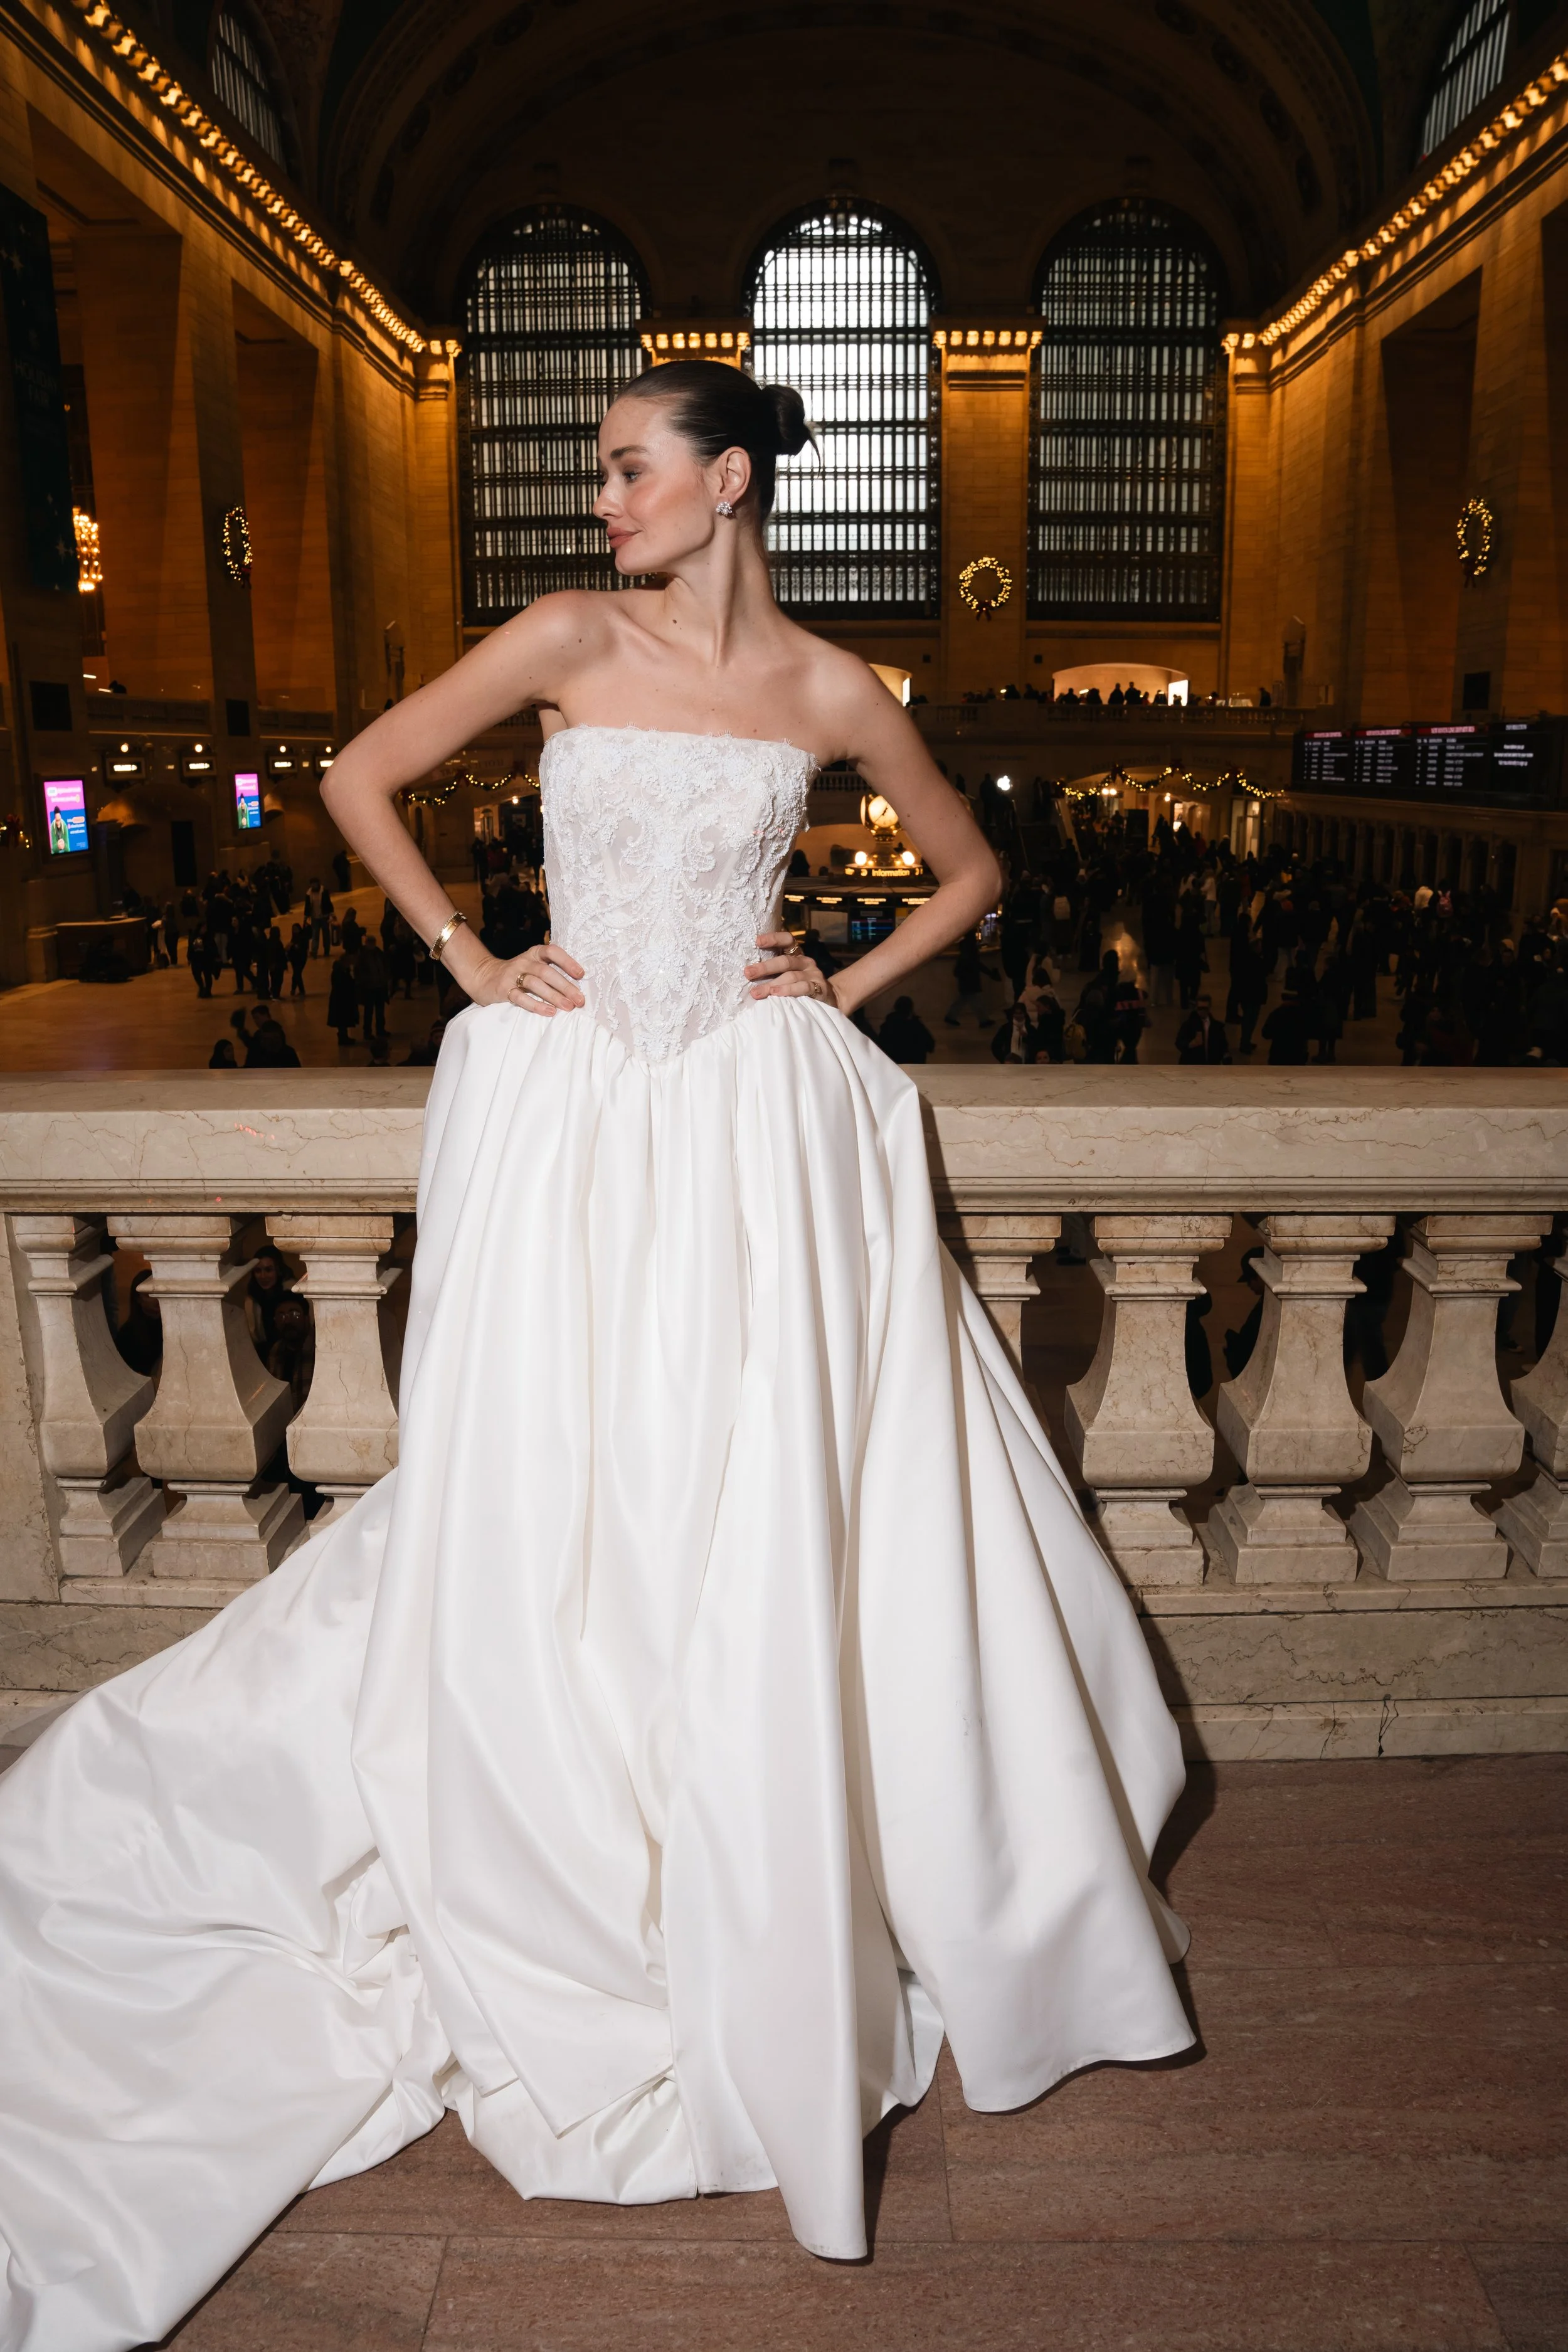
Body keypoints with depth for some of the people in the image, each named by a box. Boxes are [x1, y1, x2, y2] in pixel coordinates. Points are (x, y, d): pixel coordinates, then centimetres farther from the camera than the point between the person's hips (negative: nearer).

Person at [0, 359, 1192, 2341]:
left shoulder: (829, 691, 5)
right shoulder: (572, 639, 2)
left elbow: (972, 870, 17)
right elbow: (359, 780, 7)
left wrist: (847, 988, 4)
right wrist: (473, 960, 1)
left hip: (760, 1129, 1)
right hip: (570, 1113, 0)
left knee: (777, 1528, 2)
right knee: (549, 1519, 4)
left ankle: (784, 1940, 27)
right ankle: (559, 1942, 29)